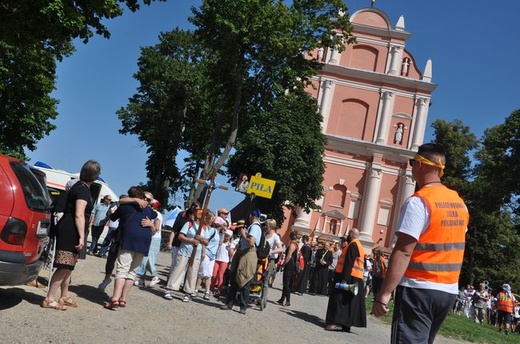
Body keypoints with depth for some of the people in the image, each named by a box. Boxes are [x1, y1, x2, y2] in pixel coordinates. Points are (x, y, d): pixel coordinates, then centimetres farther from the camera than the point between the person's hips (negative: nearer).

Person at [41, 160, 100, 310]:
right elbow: (79, 215, -21)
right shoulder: (83, 189, -15)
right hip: (70, 231, -10)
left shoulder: (80, 186, 16)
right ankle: (49, 299, -5)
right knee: (65, 266, -9)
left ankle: (64, 296, 27)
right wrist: (81, 236, -22)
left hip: (69, 231, 10)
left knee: (68, 266, 17)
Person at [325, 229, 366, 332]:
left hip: (348, 277, -10)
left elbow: (349, 263, -20)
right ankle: (345, 323, 12)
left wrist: (344, 279, -24)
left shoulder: (353, 245, -12)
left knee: (340, 299, -9)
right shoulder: (359, 245, 20)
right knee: (347, 301, 10)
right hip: (355, 278, 10)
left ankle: (337, 322, -13)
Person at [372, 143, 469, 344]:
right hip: (449, 290, 8)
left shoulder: (418, 201, -15)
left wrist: (384, 294, -19)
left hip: (419, 290, -8)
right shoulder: (459, 203, 10)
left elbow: (403, 252, -20)